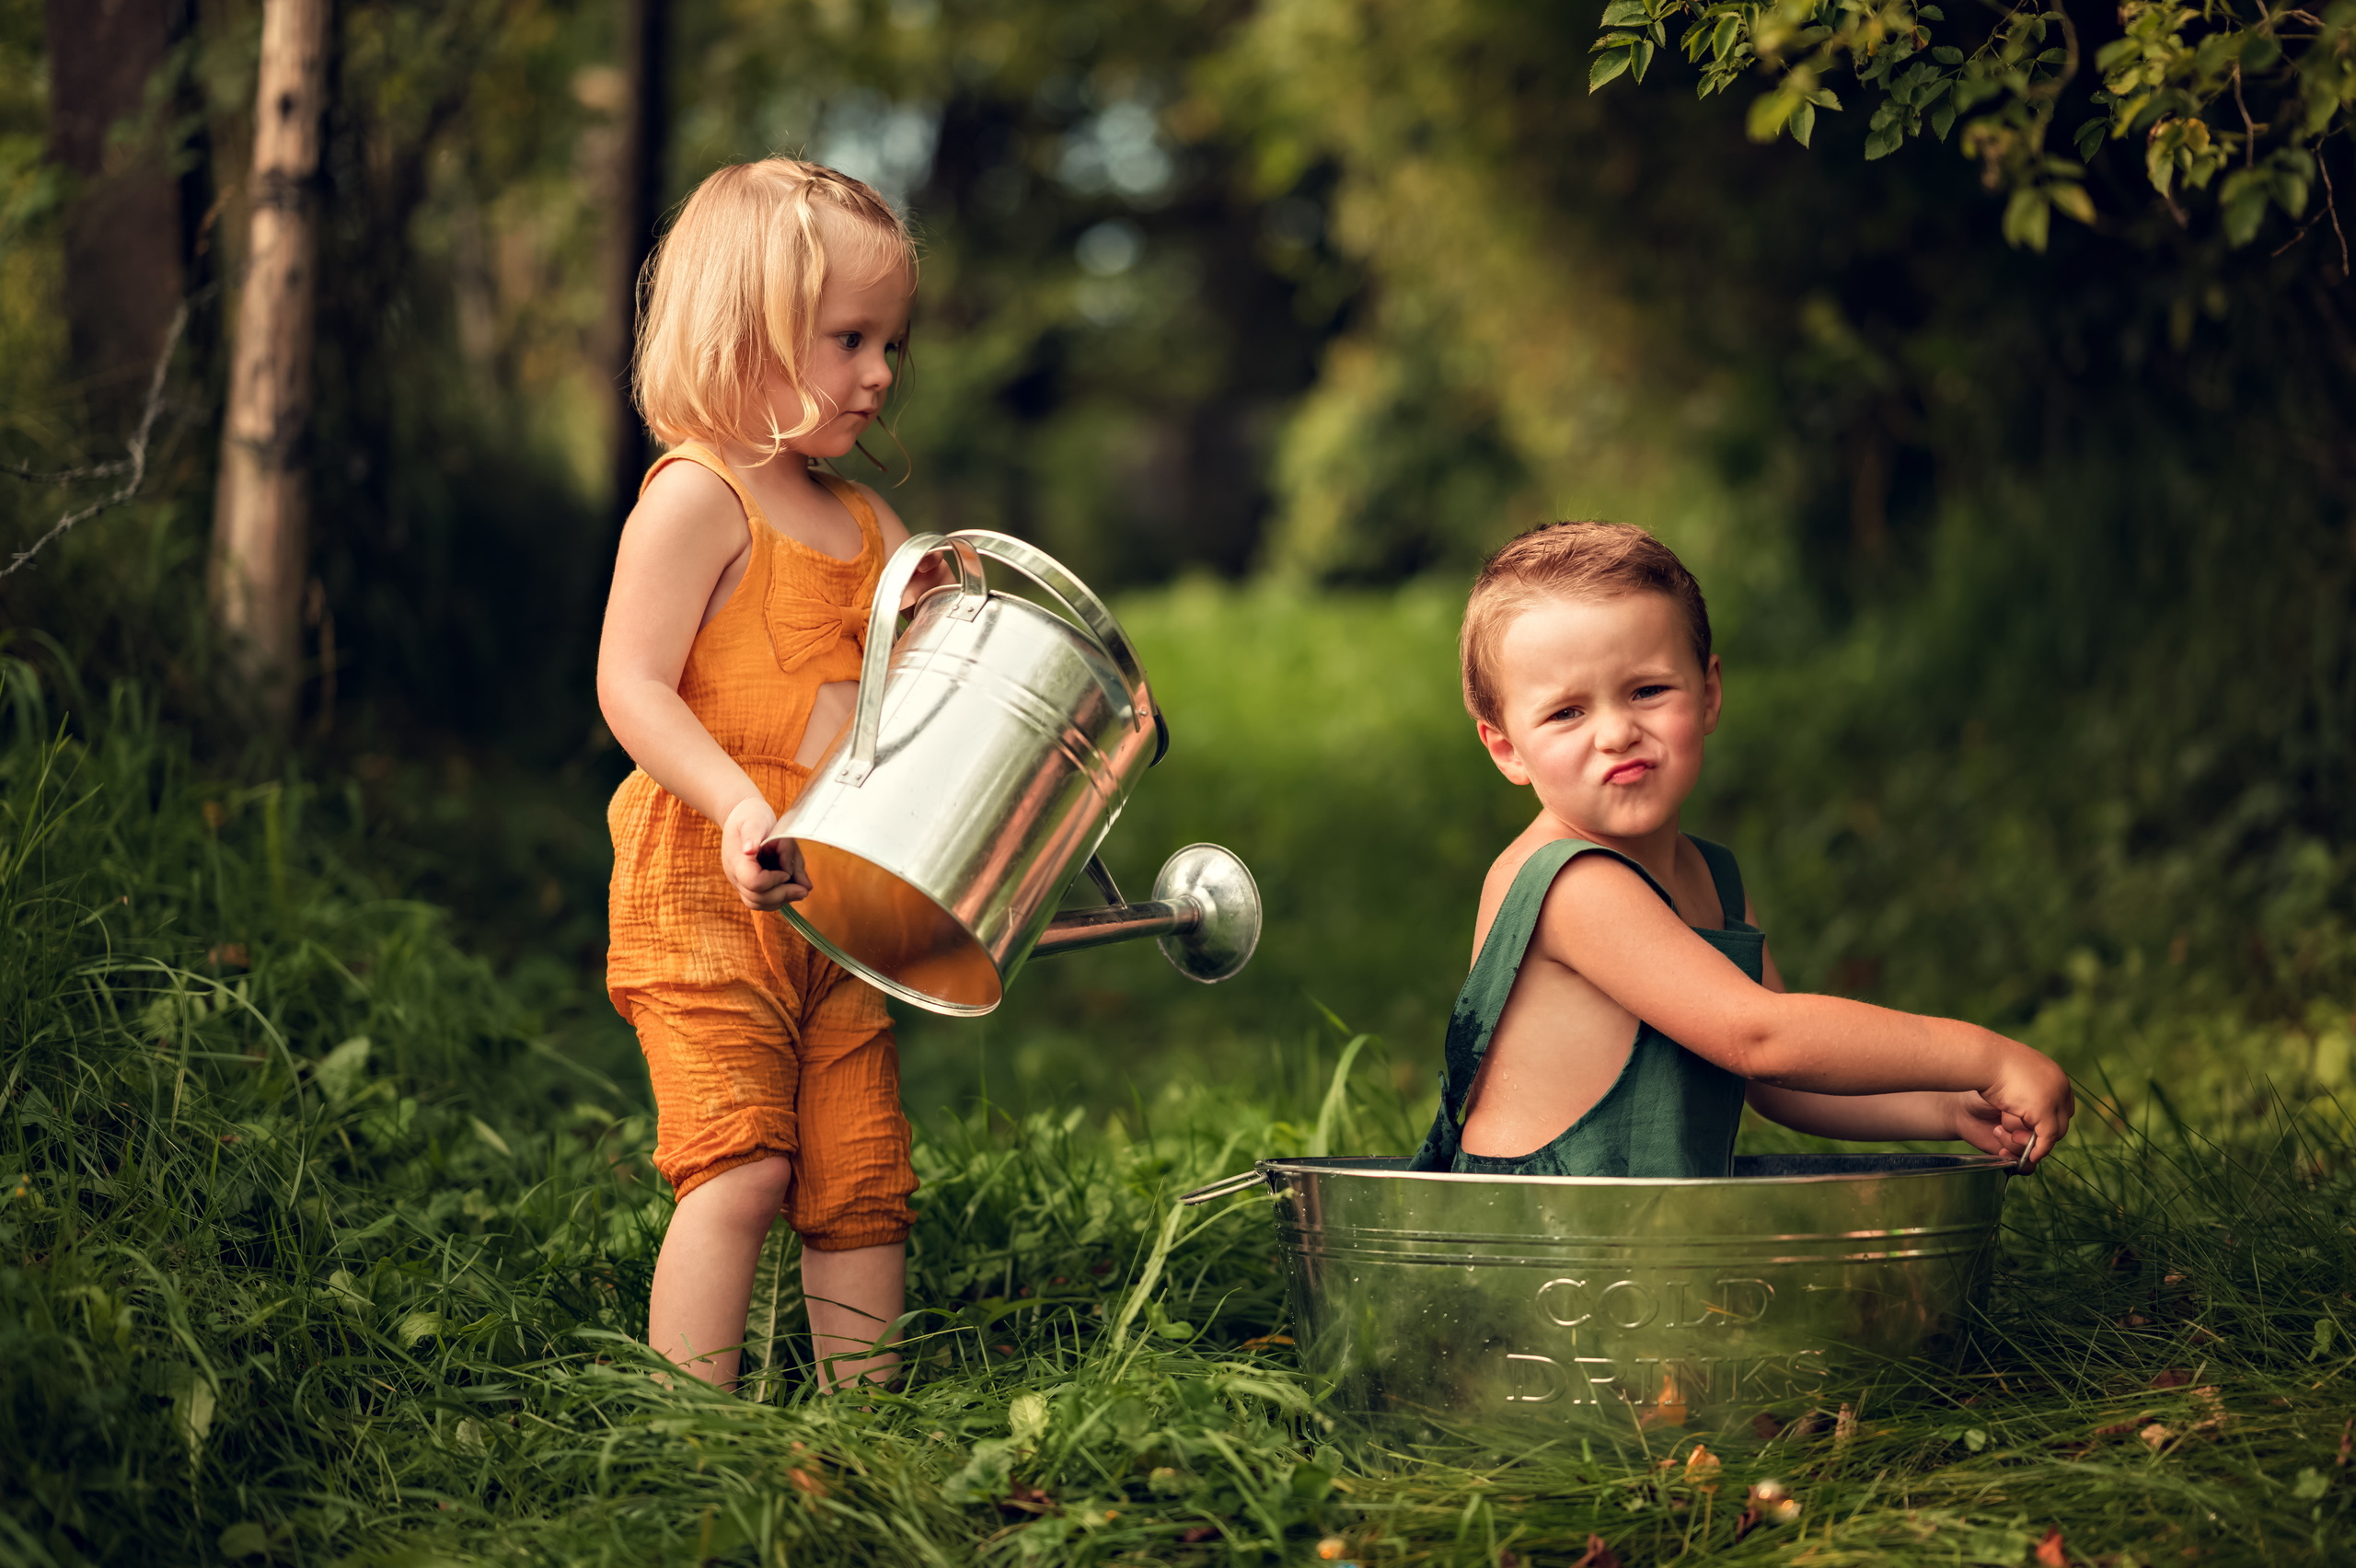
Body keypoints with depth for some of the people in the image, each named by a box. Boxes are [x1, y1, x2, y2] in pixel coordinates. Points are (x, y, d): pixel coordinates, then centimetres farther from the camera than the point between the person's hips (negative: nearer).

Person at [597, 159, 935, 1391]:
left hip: (843, 906, 7)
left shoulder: (866, 522, 16)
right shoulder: (695, 497, -8)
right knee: (740, 1166, -14)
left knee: (863, 1180, 8)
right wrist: (741, 808, -27)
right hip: (702, 888, -7)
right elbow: (630, 687, -15)